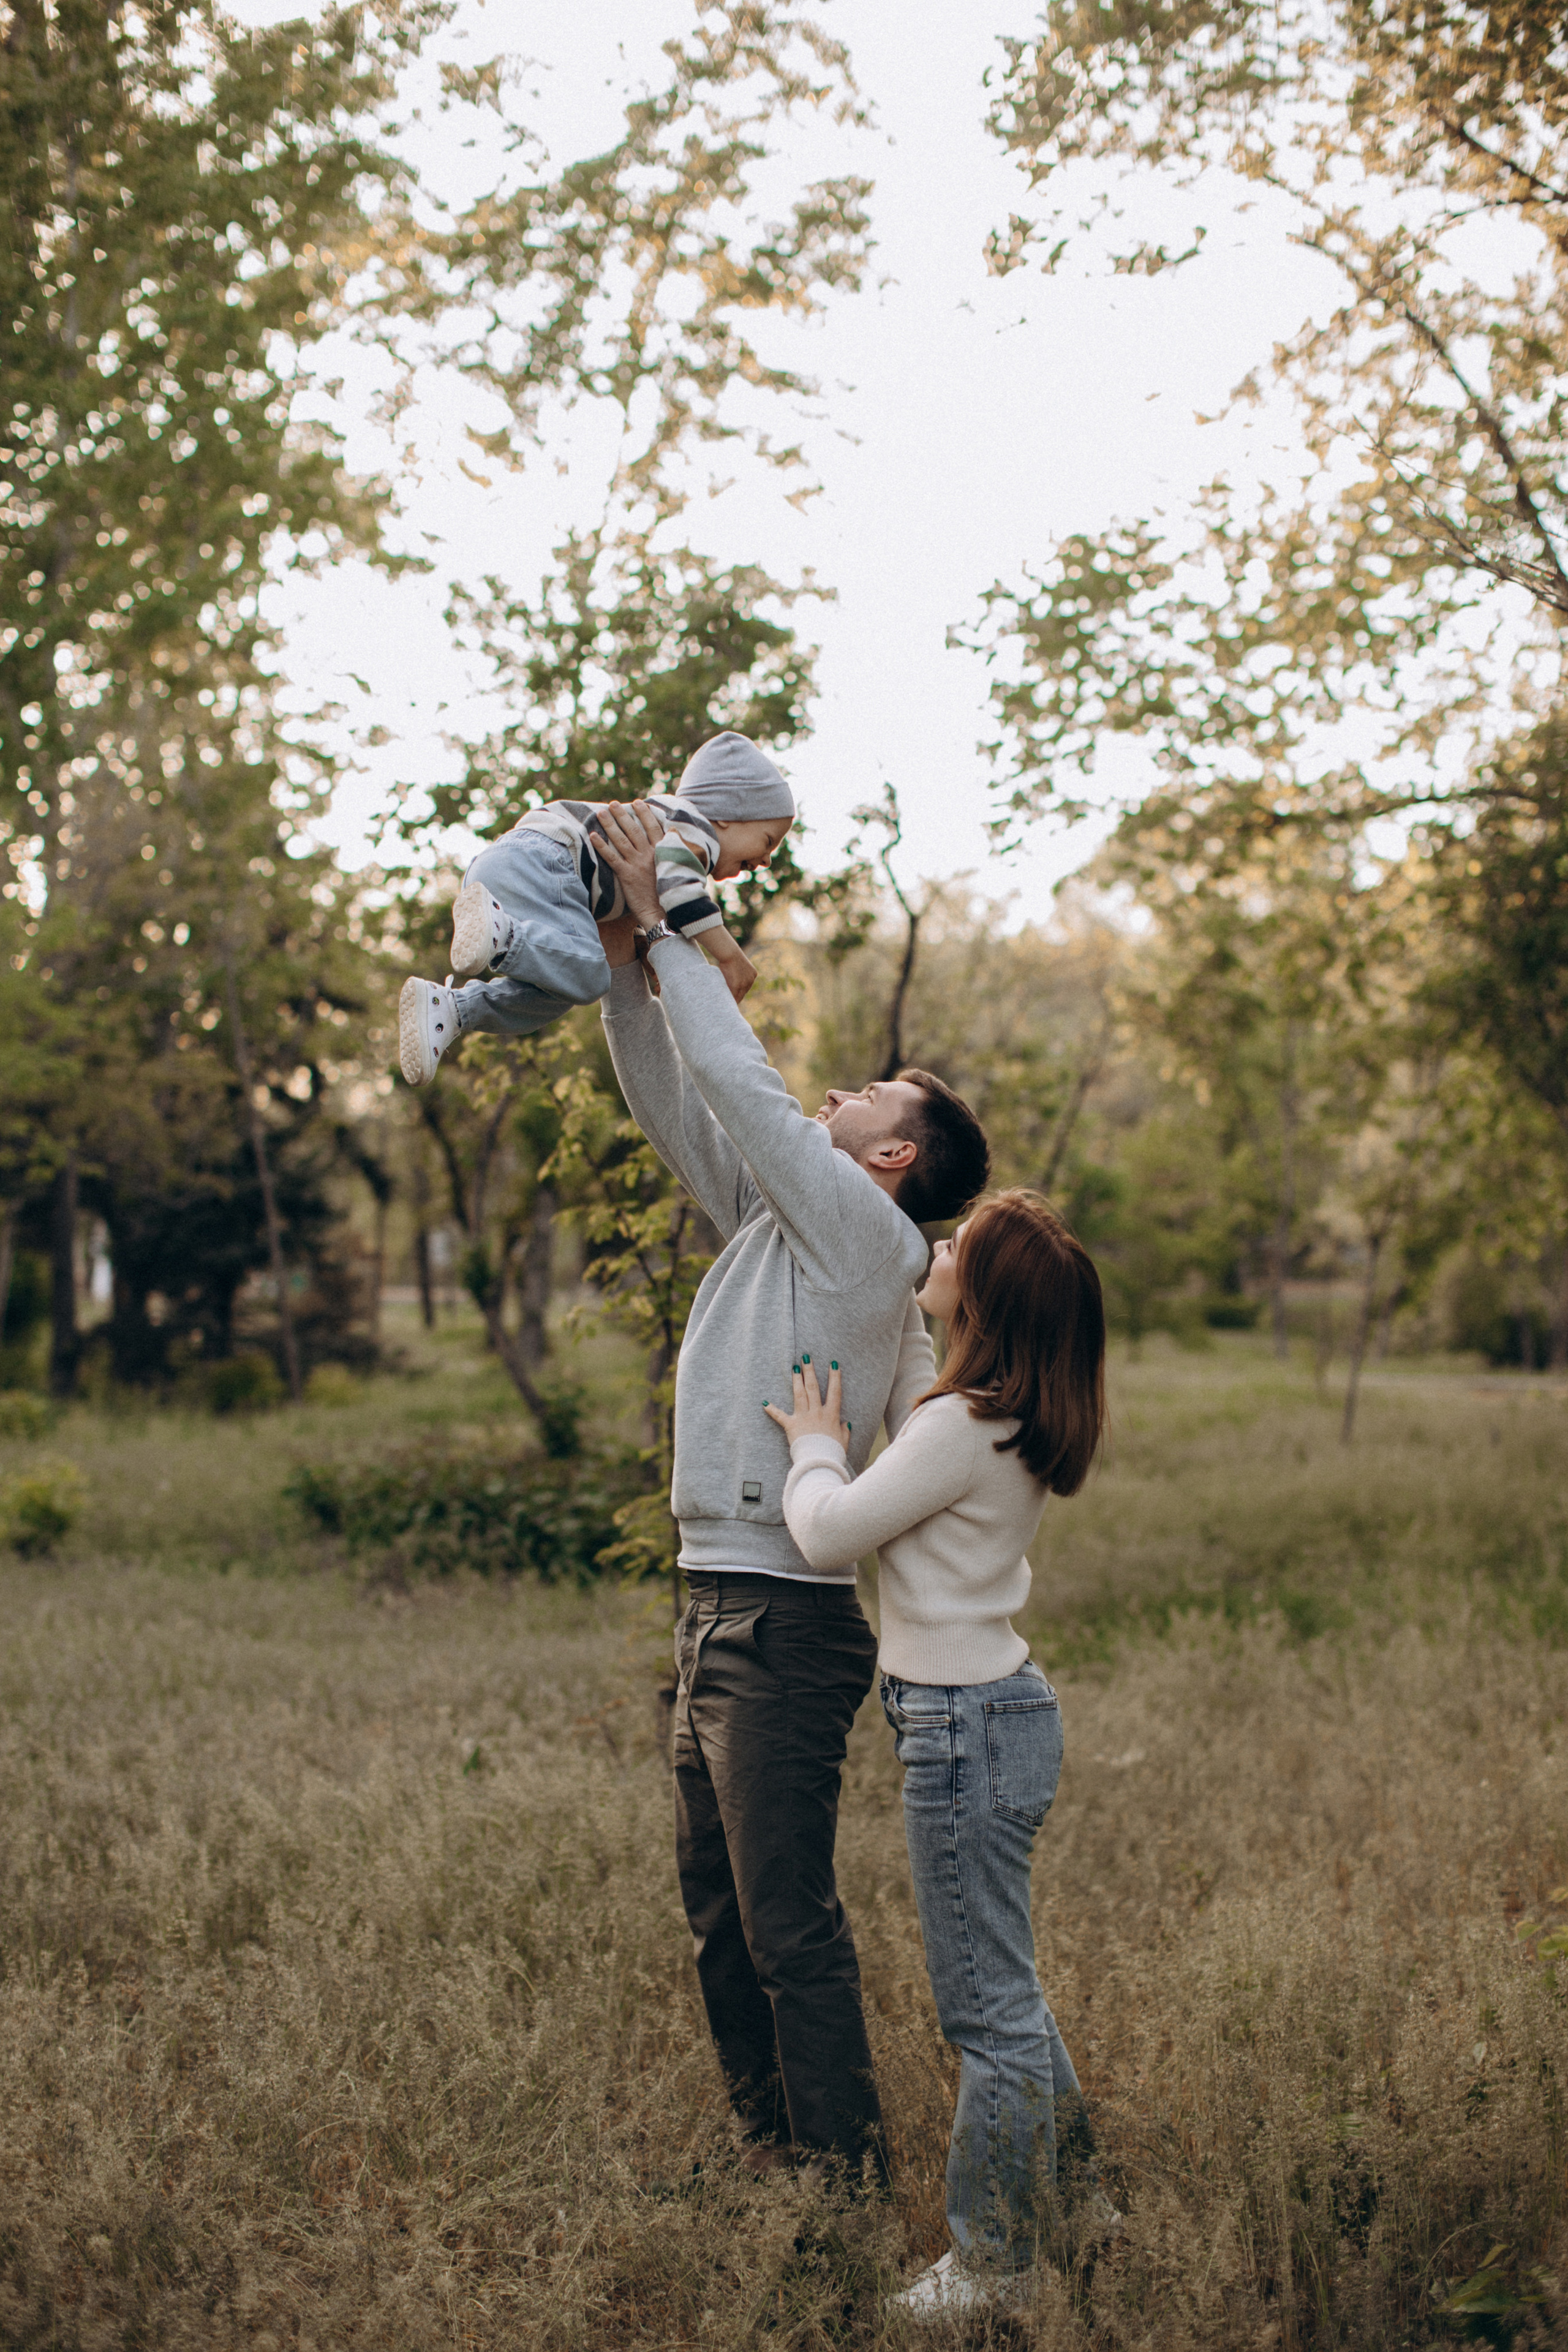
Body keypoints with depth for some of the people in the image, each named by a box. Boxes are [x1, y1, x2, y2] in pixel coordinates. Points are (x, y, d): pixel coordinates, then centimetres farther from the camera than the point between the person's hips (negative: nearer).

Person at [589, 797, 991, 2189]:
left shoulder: (865, 1230, -8)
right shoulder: (779, 1219, 15)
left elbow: (738, 1079, -14)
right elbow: (676, 1101, 18)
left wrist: (667, 928, -6)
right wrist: (627, 963, 7)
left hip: (786, 1617, -9)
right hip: (722, 1608, 9)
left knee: (791, 1922, -6)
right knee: (719, 1906, 15)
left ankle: (846, 2181, 3)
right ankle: (771, 2154, 26)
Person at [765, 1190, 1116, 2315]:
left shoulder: (961, 1429, -22)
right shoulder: (1021, 1425, 8)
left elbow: (829, 1535, -14)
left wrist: (815, 1446, -1)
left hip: (968, 1725, -10)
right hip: (994, 1708, 10)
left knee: (989, 2008, 1)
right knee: (1003, 1989, 21)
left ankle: (993, 2267, 12)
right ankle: (1080, 2197, 34)